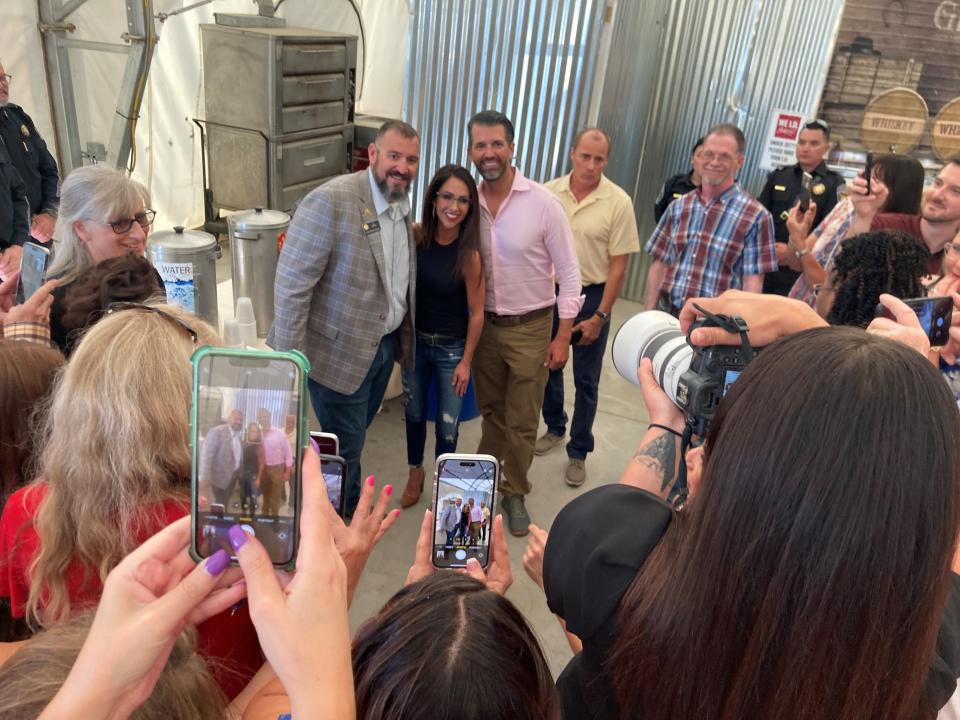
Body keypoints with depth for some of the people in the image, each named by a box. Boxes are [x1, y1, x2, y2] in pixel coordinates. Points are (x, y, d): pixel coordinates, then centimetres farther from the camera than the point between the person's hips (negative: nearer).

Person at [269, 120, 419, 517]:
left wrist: (402, 338, 12)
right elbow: (291, 285, -21)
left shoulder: (402, 206, 3)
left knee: (354, 436, 24)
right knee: (344, 447, 10)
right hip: (340, 351, -7)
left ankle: (352, 510, 46)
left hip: (384, 345, 7)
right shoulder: (330, 201, -21)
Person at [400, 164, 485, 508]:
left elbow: (476, 313, -12)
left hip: (451, 348, -3)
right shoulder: (416, 236, -12)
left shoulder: (468, 254, -20)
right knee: (414, 414, 20)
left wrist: (466, 362, -8)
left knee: (448, 425, 8)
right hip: (414, 340, 3)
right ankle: (416, 473, 45)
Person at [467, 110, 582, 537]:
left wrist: (562, 336, -11)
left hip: (530, 328, -3)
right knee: (490, 410, 20)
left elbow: (569, 273, -10)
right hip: (483, 324, 3)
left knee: (522, 420, 8)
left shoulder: (543, 203, -15)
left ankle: (514, 493, 29)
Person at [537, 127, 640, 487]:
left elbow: (618, 266, -10)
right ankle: (554, 428, 40)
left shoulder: (618, 202, -12)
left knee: (586, 380, 6)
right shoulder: (549, 193, -4)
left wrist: (600, 316, -12)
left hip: (590, 297, -3)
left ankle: (578, 452, 20)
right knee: (549, 368, 17)